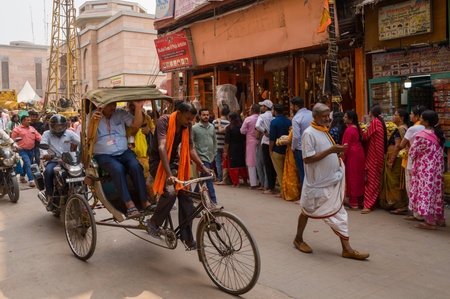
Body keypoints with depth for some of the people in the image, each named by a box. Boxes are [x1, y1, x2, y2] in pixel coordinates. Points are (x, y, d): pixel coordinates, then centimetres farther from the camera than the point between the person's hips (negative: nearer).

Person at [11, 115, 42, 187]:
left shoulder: (32, 128, 13)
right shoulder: (17, 129, -2)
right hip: (23, 150, -6)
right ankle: (31, 180, -16)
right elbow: (13, 140, -1)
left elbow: (38, 137, 6)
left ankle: (22, 177, 38)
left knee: (26, 164, 19)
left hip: (31, 150, 6)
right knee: (28, 164, -15)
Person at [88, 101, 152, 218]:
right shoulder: (93, 116, 2)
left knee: (135, 166, -29)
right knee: (118, 168, -34)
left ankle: (144, 201, -28)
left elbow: (136, 124, 1)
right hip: (104, 156, -2)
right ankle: (129, 204, -35)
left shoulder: (120, 113, 11)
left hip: (124, 152, 3)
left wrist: (138, 108, -12)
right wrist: (92, 122, -29)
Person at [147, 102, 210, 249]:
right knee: (170, 192, -30)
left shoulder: (187, 125, -1)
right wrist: (169, 175, -41)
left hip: (175, 162, 6)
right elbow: (162, 147, -31)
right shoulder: (164, 121, -21)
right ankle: (153, 223, -4)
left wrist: (202, 166, -7)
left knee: (186, 198, -6)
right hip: (159, 162, -6)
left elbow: (190, 148, 6)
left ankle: (187, 238, 4)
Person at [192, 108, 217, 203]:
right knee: (208, 178, -11)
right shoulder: (195, 128, -5)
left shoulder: (212, 127, 11)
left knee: (203, 177, 15)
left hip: (211, 157, 6)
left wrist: (214, 153, 13)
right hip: (202, 157, -5)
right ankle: (213, 201, -8)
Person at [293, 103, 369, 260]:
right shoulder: (309, 133, -15)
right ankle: (298, 239, 31)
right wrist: (330, 150, -25)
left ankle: (347, 248, 9)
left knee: (339, 213, 5)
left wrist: (337, 152, 2)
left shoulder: (324, 131, 12)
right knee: (308, 210, 10)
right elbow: (307, 159, -22)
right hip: (317, 183, -7)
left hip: (332, 181, 8)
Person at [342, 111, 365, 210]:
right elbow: (361, 141, 15)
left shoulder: (349, 130, -16)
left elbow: (347, 145, -16)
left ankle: (353, 203, 3)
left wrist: (343, 158, -8)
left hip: (352, 155, -8)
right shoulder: (358, 128, 10)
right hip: (360, 153, 8)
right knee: (359, 176, 13)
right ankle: (359, 201, 22)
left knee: (352, 177, -2)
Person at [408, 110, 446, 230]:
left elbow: (412, 153, -12)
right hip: (438, 167, 8)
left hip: (425, 168, -8)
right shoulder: (439, 134, 3)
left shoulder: (422, 136, -20)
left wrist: (415, 159, 9)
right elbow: (441, 150, 13)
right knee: (437, 191, 16)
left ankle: (430, 221, 4)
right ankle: (440, 218, 26)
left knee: (425, 191, 0)